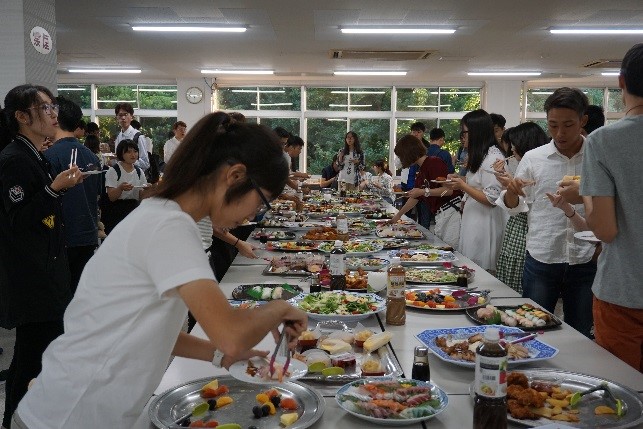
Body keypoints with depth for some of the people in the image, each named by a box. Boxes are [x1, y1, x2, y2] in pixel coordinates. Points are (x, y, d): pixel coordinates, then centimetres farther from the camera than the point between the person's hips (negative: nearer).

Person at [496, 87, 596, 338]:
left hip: (585, 263, 0)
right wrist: (511, 191, -14)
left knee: (580, 338, 13)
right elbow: (514, 207, 8)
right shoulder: (533, 158, 2)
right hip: (541, 261, 0)